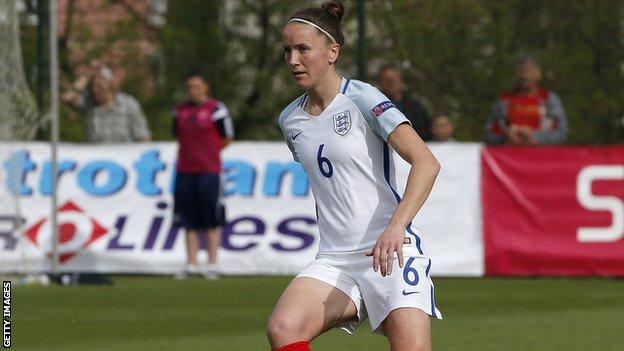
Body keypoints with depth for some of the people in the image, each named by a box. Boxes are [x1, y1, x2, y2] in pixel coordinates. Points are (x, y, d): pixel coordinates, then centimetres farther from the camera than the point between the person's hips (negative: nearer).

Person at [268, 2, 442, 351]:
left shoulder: (362, 98, -7)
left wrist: (395, 228, -29)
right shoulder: (290, 120, 12)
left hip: (391, 252, -5)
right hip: (334, 261, 5)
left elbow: (426, 163, -17)